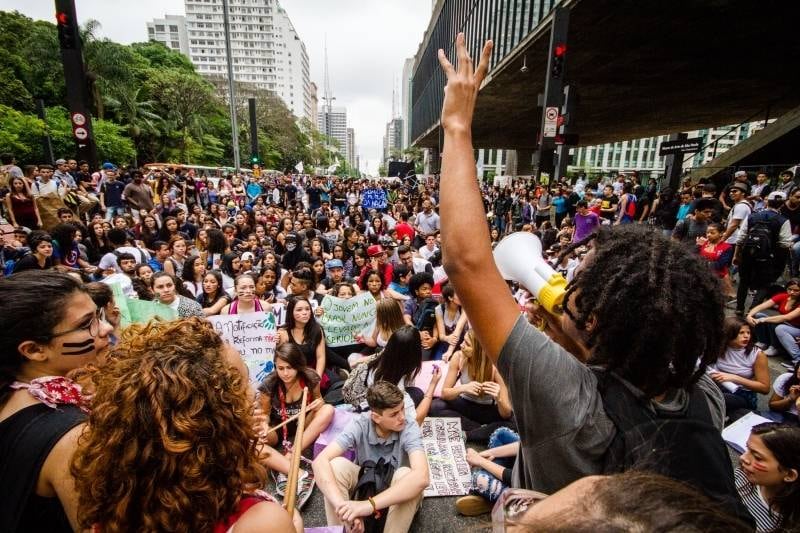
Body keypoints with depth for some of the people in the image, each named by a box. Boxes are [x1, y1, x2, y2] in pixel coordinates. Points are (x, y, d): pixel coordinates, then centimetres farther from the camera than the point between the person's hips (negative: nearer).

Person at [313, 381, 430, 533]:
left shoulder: (409, 428, -28)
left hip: (398, 493, -1)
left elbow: (421, 477, -45)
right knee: (336, 465, -28)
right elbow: (320, 461, -35)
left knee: (406, 474, -36)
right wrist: (341, 505, -50)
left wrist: (370, 504, -53)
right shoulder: (359, 424, -24)